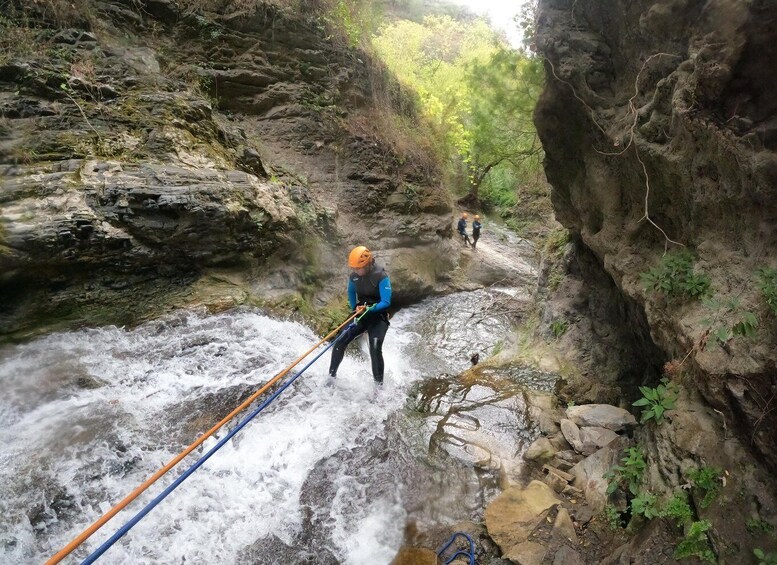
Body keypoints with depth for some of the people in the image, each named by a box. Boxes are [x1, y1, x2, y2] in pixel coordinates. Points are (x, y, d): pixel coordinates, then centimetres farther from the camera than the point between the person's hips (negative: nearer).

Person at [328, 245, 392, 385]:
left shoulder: (381, 277, -19)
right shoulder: (354, 277, -2)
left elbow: (386, 302, -23)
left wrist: (369, 309, -36)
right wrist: (355, 308, 11)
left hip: (378, 317, -5)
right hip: (361, 316, 5)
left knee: (375, 350, -21)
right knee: (339, 342, -6)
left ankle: (379, 384, -9)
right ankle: (331, 375, 8)